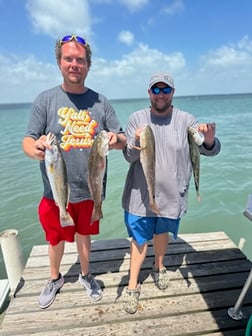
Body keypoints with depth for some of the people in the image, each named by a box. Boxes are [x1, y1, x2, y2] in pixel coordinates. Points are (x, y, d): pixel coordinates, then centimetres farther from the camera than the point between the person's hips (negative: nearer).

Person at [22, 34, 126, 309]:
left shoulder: (100, 101, 0)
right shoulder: (45, 100, -5)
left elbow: (123, 140, 1)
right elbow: (27, 140, -8)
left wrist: (116, 139, -23)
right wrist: (34, 148, -32)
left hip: (90, 189, 1)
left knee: (83, 235, 21)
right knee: (55, 239, 18)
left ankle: (85, 275, 48)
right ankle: (55, 279, 47)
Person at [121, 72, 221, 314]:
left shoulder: (185, 120, -6)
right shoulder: (137, 118, -5)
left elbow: (210, 150, -11)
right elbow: (129, 157, -8)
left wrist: (210, 139, -34)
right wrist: (137, 141, -29)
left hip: (171, 194, 1)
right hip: (141, 194, -1)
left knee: (162, 233, 23)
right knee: (139, 238, 9)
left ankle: (159, 266, 51)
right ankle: (132, 286, 29)